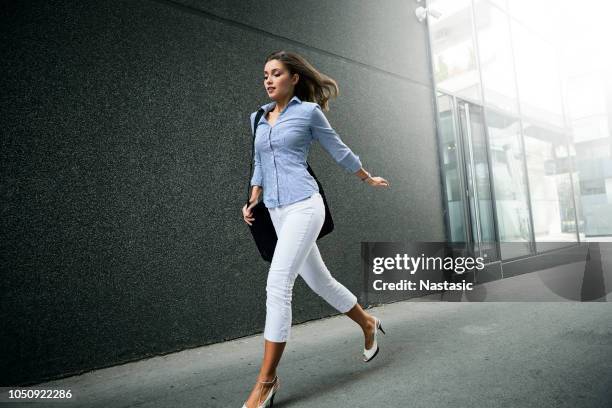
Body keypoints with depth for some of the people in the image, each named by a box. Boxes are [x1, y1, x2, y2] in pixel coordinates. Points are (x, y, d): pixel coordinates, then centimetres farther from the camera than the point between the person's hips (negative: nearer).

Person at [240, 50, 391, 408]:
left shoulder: (309, 111, 1)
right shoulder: (257, 119, 17)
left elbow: (339, 151, 11)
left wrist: (369, 179, 22)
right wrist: (253, 200, 11)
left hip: (303, 205, -7)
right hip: (277, 212, 7)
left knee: (278, 285, -15)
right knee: (319, 279, 15)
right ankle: (368, 323, 39)